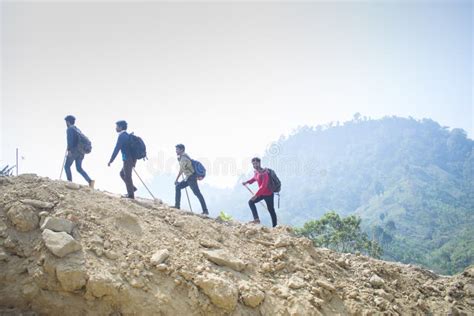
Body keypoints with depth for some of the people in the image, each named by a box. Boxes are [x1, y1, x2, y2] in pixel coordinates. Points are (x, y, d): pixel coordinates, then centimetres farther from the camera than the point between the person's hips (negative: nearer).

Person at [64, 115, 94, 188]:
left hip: (74, 151, -7)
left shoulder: (70, 129, -1)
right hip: (80, 151, 7)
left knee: (67, 166, 4)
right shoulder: (77, 129, 23)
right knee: (79, 168, 8)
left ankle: (70, 181, -6)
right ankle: (90, 181, -8)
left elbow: (70, 139, -15)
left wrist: (69, 150, -22)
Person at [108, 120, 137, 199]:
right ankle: (132, 188, 21)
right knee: (122, 173, 20)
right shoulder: (127, 135, 15)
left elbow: (117, 149, -17)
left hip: (128, 159, -9)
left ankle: (131, 195, 8)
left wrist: (111, 161, -13)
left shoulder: (122, 136, -14)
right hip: (132, 159, 9)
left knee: (127, 176, 1)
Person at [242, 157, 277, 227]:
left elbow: (263, 186, -32)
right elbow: (254, 178, 23)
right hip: (262, 193, 9)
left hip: (268, 194, -9)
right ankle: (256, 219, 5)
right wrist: (247, 182, 6)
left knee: (271, 210, 0)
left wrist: (256, 195, -32)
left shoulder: (264, 173, -27)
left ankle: (274, 226, 9)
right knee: (251, 202, 8)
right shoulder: (256, 172, 1)